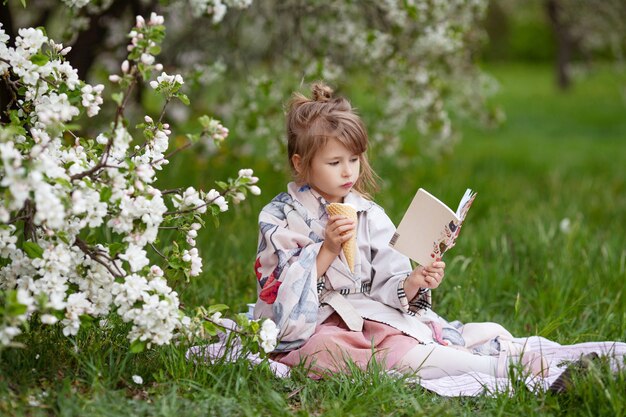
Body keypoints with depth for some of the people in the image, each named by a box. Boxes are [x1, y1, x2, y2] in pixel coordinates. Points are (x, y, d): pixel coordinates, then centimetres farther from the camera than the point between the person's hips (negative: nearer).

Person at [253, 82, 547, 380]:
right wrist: (328, 249, -17)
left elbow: (387, 285, 4)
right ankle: (496, 366, -37)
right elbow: (279, 290, -10)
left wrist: (412, 283, -18)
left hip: (365, 317, 6)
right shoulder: (278, 217, -1)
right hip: (307, 330, -6)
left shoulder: (369, 215, 10)